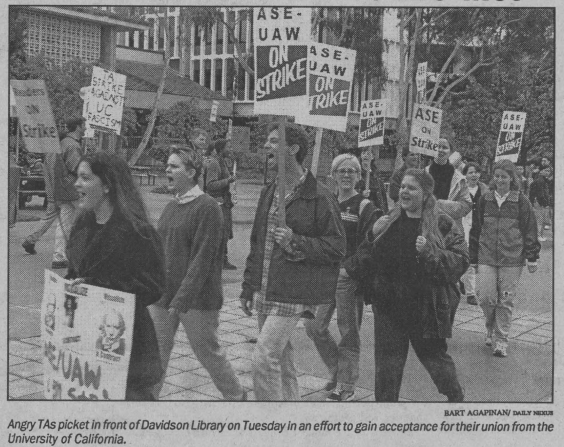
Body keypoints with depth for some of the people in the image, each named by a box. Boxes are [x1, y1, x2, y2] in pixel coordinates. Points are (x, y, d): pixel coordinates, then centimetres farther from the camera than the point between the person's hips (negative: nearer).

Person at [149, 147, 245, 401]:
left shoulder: (207, 208, -13)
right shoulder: (170, 207, 11)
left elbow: (202, 259, -18)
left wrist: (181, 300, -22)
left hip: (196, 300, -6)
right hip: (162, 296, 6)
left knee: (208, 353, 9)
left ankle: (236, 396, 31)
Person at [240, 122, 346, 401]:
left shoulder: (319, 197, -11)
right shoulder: (268, 193, 13)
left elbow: (338, 247, -10)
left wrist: (296, 243, -21)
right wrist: (248, 288, 17)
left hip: (292, 295, -8)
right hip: (264, 293, 8)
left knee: (263, 357, -13)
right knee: (281, 358, 15)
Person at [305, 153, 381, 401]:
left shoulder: (365, 207, -6)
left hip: (349, 276, -6)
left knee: (348, 333, 3)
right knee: (314, 327, 7)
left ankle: (346, 387, 15)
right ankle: (337, 371, 28)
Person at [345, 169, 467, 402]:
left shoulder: (442, 225, -5)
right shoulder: (389, 221, 6)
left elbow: (460, 262, -12)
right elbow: (364, 263, 8)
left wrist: (430, 253, -25)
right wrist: (373, 236, -9)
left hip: (427, 308, -3)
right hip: (388, 306, 3)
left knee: (434, 356, 14)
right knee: (386, 365, 6)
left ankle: (455, 396, 40)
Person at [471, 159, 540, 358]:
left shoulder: (521, 201, 0)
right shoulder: (485, 200, 7)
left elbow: (530, 230, 2)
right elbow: (476, 229, 12)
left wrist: (532, 258, 0)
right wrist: (473, 256, 13)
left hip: (512, 259, -2)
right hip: (486, 256, 2)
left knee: (506, 300, 1)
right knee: (485, 297, -4)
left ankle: (501, 340, 13)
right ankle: (490, 327, 26)